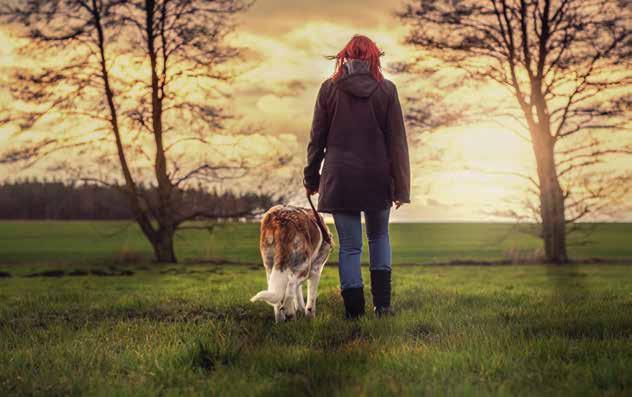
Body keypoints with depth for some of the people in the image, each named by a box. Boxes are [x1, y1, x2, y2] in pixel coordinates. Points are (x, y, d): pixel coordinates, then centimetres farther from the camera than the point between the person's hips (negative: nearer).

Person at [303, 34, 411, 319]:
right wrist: (400, 186, 1)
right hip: (377, 178, 0)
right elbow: (397, 141, -2)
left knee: (350, 245, 6)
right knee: (379, 237, 20)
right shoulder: (386, 90, -2)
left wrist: (311, 177, 13)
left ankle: (354, 310, 2)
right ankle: (382, 302, 11)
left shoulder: (329, 89, 0)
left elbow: (317, 138, 3)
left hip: (340, 178, 0)